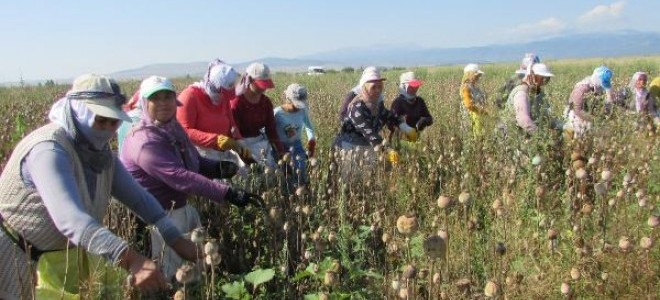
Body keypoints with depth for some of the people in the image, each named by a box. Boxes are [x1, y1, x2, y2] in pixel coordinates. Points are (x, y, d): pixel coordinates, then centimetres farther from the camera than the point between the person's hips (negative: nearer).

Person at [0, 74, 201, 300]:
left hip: (56, 257, 7)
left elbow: (137, 196, -1)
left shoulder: (99, 152, -2)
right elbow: (70, 218, -42)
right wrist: (131, 260, -53)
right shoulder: (49, 150, -29)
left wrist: (177, 240, -12)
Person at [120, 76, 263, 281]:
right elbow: (180, 177, -34)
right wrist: (228, 194, -38)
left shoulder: (173, 128, 3)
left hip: (180, 208, 8)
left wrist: (218, 168, -14)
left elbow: (194, 162, 9)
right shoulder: (144, 141, -24)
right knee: (171, 278, 1)